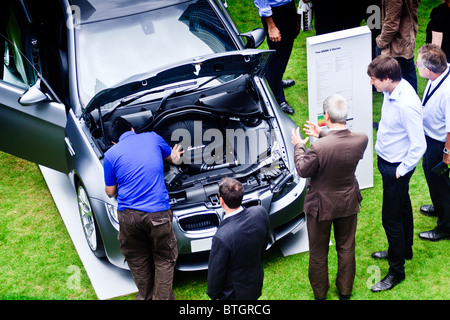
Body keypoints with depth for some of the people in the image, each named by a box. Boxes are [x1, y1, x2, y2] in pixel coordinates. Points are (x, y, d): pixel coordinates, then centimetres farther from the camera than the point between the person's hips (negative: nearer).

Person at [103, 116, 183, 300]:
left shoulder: (111, 154, 4)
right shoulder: (153, 138, 8)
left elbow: (110, 192, 9)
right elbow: (171, 157, 29)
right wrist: (174, 157, 53)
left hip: (128, 215, 1)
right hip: (157, 213, 0)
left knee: (137, 259, 20)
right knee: (164, 259, 14)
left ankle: (145, 296, 32)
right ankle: (162, 298, 16)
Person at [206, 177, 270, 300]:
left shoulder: (222, 237, -37)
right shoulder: (260, 213, -19)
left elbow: (216, 272, -21)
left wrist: (213, 294, -3)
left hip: (233, 294, -6)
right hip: (256, 283, 6)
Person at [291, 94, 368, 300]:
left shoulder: (319, 147, -34)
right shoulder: (361, 140, -21)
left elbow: (303, 170, -15)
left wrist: (298, 147, 0)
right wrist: (322, 135, 9)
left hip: (321, 205, -4)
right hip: (348, 203, 4)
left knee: (318, 252, 19)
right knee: (346, 248, 24)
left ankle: (320, 293, 39)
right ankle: (345, 291, 43)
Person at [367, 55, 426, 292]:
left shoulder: (406, 105, -33)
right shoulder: (393, 90, -6)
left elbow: (419, 145, -28)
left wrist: (401, 171, -18)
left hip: (396, 168, -9)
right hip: (387, 159, 9)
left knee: (391, 218, 3)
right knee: (402, 208, 27)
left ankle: (396, 270, 20)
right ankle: (404, 250, 48)